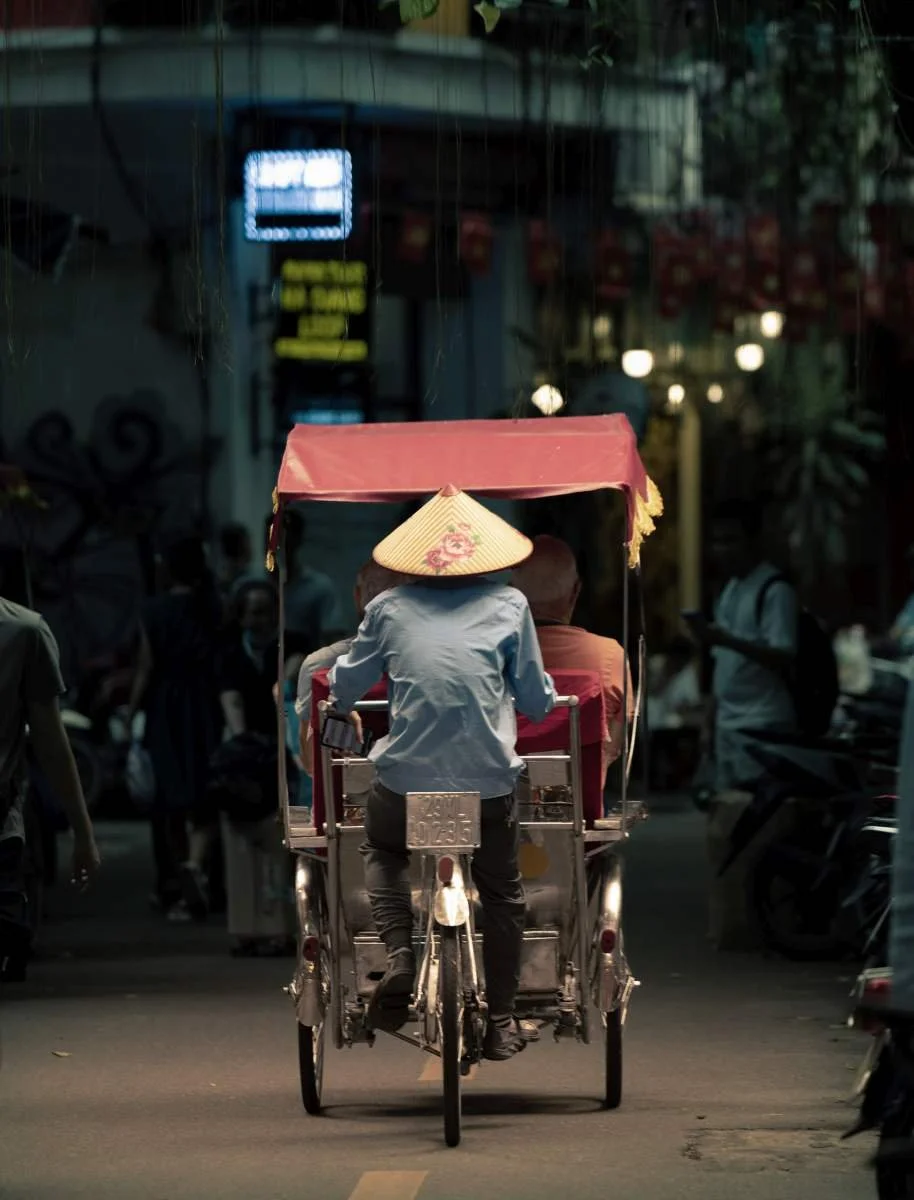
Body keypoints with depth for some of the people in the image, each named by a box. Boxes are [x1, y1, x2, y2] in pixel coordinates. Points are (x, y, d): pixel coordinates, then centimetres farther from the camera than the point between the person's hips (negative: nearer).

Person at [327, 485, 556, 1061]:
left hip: (406, 776, 0)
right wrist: (544, 691, 33)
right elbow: (537, 703, 10)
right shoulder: (508, 605, 6)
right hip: (488, 779, 0)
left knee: (383, 852, 30)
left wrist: (346, 710, 41)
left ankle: (400, 953, 6)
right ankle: (502, 1022, 23)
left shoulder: (389, 607, 8)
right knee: (502, 893, 20)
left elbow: (345, 688, 18)